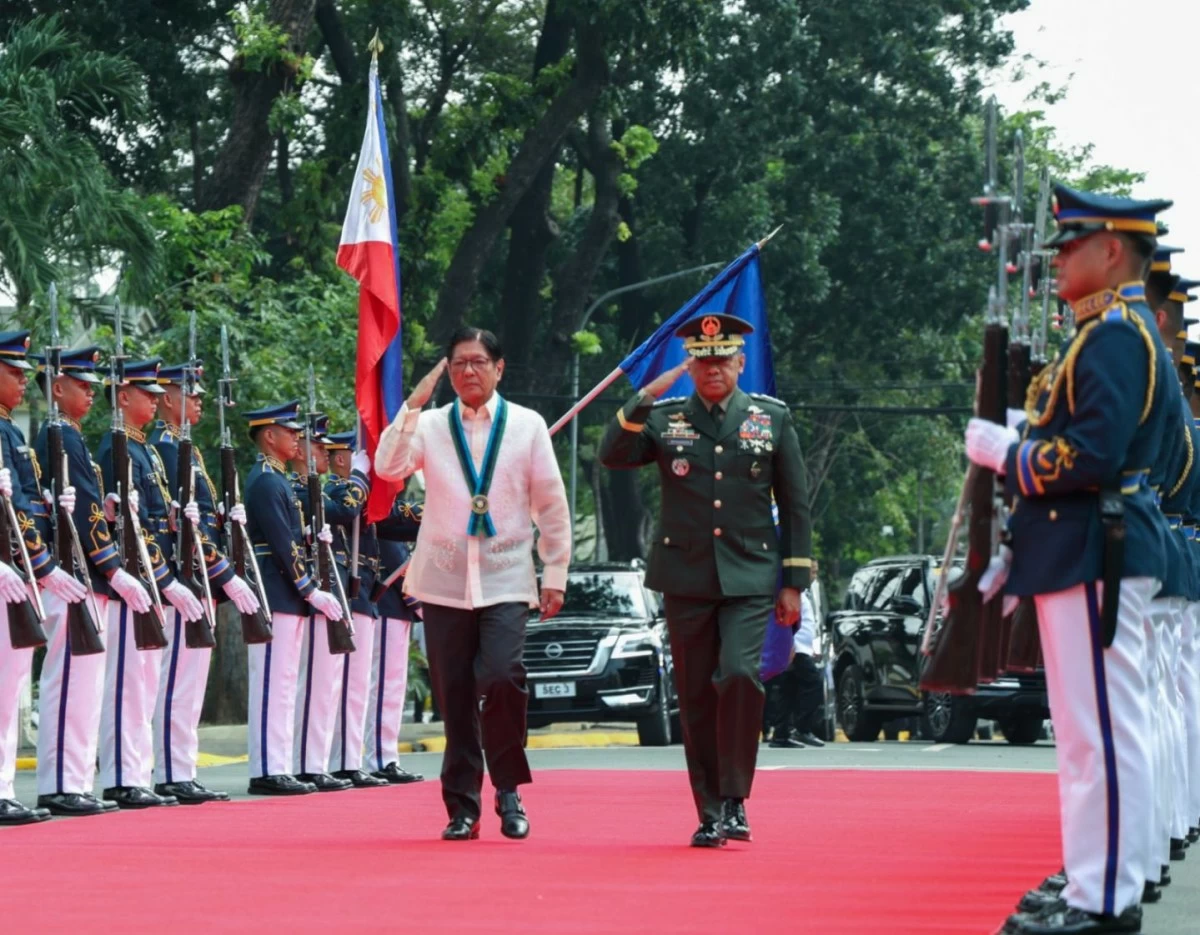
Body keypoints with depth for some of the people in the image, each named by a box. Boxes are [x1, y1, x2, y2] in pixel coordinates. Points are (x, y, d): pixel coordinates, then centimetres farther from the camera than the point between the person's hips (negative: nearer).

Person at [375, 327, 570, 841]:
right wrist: (412, 406, -12)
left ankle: (508, 788, -1)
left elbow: (551, 504, 7)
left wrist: (555, 572, 3)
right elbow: (389, 467, -9)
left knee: (502, 677, -19)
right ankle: (462, 806, 12)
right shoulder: (430, 425, 7)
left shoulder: (527, 425, 6)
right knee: (454, 696, 2)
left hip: (506, 579, -2)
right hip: (444, 579, 2)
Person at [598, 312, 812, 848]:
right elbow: (612, 457, -7)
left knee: (739, 674, -21)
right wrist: (645, 400, -14)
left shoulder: (772, 418, 7)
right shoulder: (665, 419, 7)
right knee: (697, 697, 4)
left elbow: (794, 503, 8)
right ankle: (710, 815, 12)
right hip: (686, 578, 1)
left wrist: (794, 583, 3)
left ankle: (734, 799, -8)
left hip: (749, 578, -1)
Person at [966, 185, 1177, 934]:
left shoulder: (1115, 338, -14)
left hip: (1095, 556, -11)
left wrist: (1004, 453, -11)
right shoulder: (1126, 334, 19)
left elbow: (1092, 454, -23)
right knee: (1101, 730, 14)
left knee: (1100, 731, -9)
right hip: (1097, 553, 11)